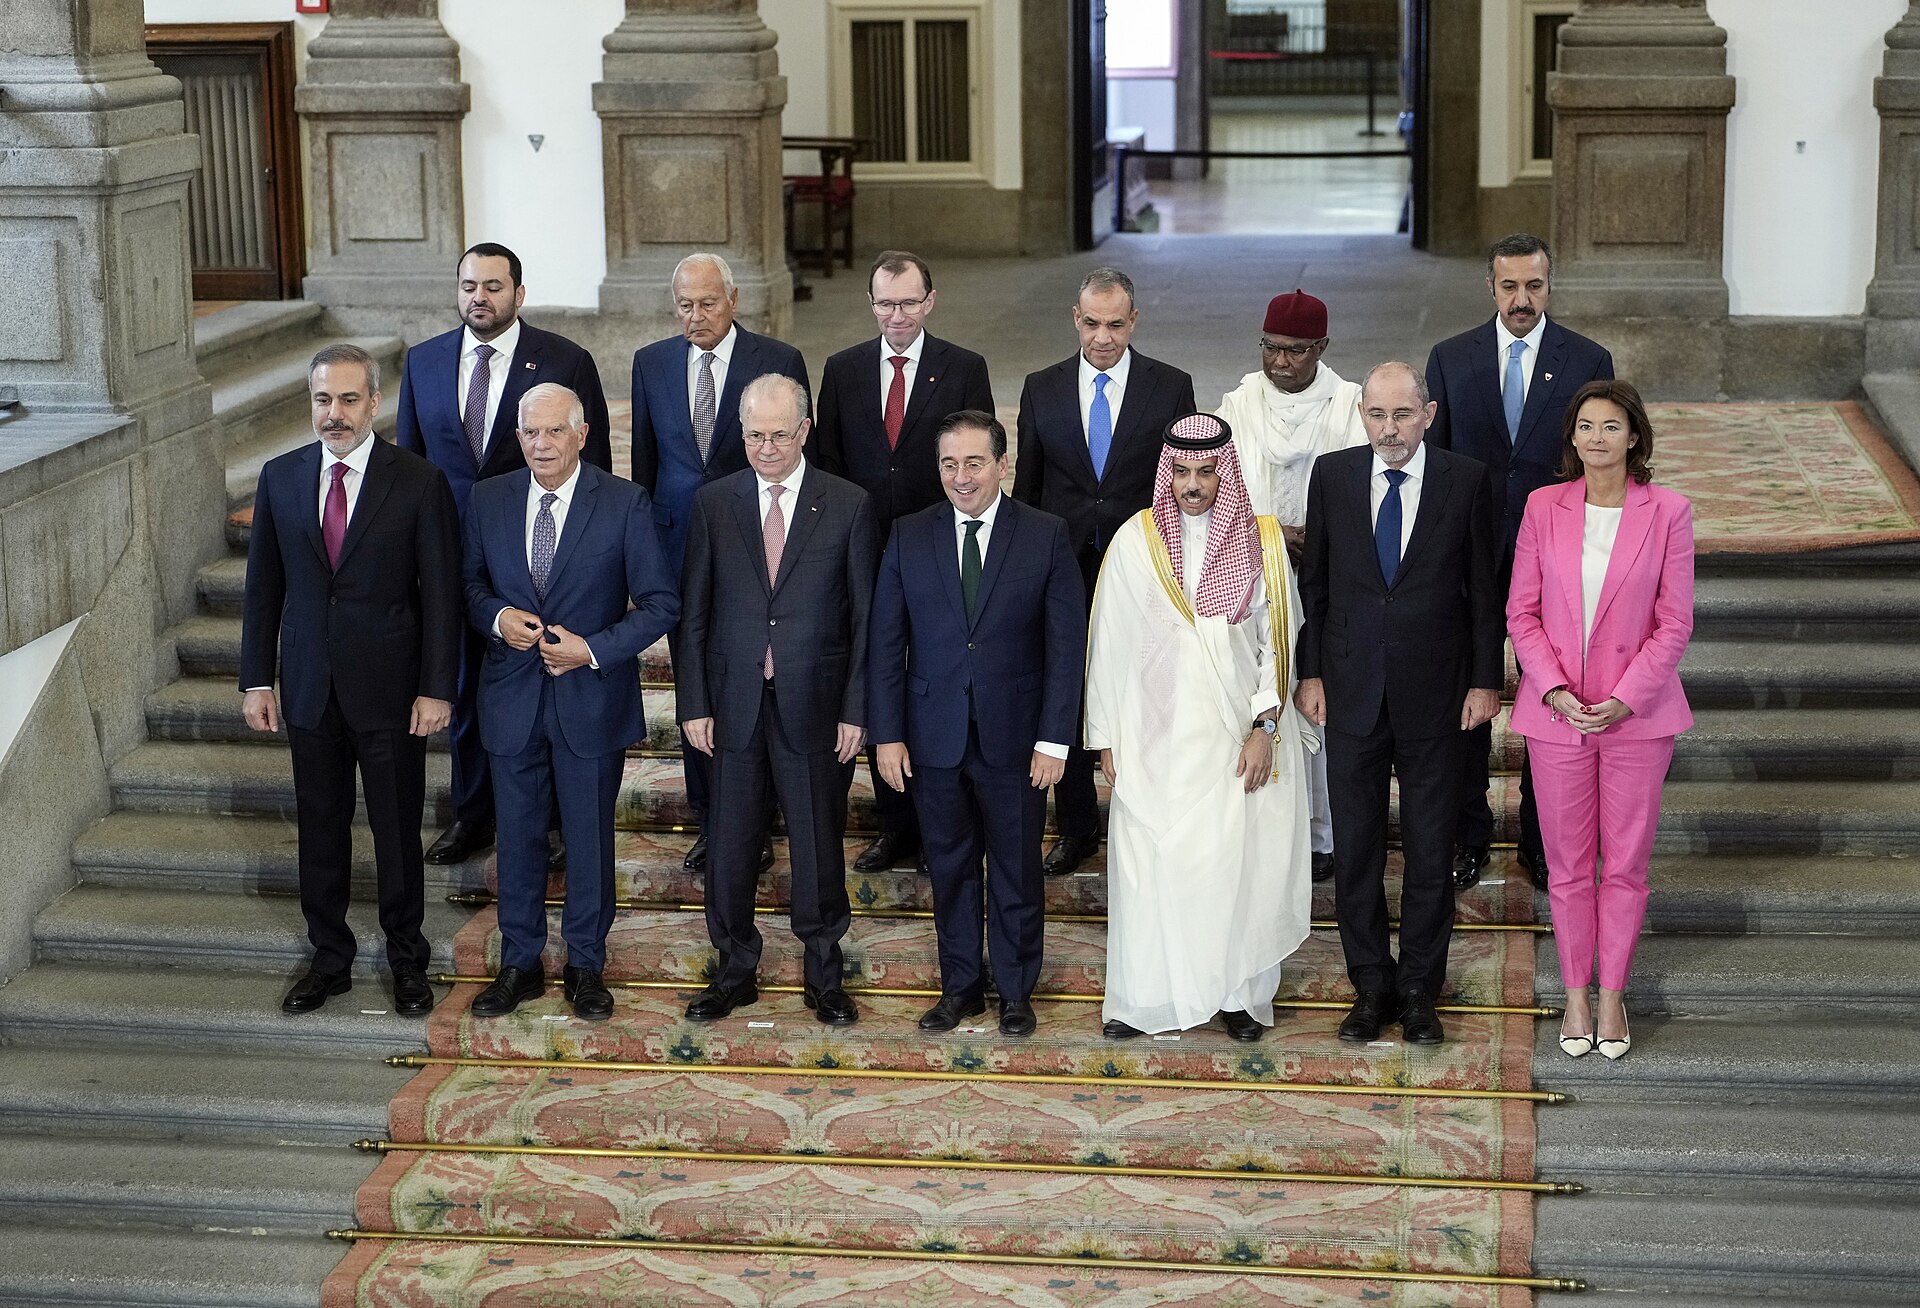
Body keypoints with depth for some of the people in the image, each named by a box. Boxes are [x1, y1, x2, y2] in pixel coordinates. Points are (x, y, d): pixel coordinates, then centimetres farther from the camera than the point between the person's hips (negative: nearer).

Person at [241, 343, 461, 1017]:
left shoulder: (420, 482, -7)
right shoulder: (280, 478, 3)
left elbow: (442, 592, -6)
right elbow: (263, 587, 8)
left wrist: (436, 688, -10)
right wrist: (256, 680, 4)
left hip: (390, 688, -3)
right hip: (309, 687, 3)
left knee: (397, 829, 7)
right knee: (320, 829, 12)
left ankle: (407, 960, 23)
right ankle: (329, 958, 26)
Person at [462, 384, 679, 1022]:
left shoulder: (626, 504, -9)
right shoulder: (489, 500, 1)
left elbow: (660, 603, -7)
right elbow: (471, 583, 12)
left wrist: (594, 650, -18)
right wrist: (498, 617, -11)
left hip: (592, 699, -2)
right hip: (512, 698, 3)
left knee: (590, 836, 9)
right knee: (518, 834, 12)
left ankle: (586, 965, 25)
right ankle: (520, 964, 26)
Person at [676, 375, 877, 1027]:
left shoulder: (849, 505, -1)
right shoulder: (713, 503, 3)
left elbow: (865, 616, 0)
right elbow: (693, 612, 5)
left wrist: (855, 709, -5)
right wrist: (693, 703, -1)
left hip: (815, 706, -1)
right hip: (735, 705, 2)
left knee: (819, 846, 8)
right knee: (730, 846, 8)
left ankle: (824, 974, 23)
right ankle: (735, 970, 24)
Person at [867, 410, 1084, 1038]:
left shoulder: (1046, 536, -4)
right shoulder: (908, 537, 1)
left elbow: (1067, 644, -5)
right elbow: (885, 644, 3)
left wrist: (1054, 739, -9)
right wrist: (886, 734, -3)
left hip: (1015, 738, -2)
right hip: (935, 738, 2)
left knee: (1017, 869, 10)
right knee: (949, 867, 12)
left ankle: (1015, 991, 25)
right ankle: (960, 985, 27)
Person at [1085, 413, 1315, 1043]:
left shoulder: (1261, 541, 1)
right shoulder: (1136, 541, 0)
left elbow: (1279, 639, 2)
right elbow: (1109, 643, 4)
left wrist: (1266, 726, -8)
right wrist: (1107, 737, 3)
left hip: (1239, 736, 0)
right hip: (1155, 736, 0)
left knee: (1240, 860, 3)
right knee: (1149, 860, 0)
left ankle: (1239, 993, 17)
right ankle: (1143, 997, 12)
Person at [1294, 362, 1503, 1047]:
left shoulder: (1466, 480, -4)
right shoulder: (1332, 476, 1)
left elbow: (1483, 587, 1)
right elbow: (1313, 580, 6)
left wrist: (1485, 680, -2)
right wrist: (1309, 672, 3)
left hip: (1434, 692, -1)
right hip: (1351, 689, 1)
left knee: (1431, 849, 6)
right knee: (1355, 846, 7)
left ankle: (1419, 990, 18)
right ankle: (1370, 985, 20)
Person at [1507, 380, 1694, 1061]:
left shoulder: (1667, 512, -5)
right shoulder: (1544, 507, 0)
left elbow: (1674, 623, -4)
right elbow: (1522, 611, 2)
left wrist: (1625, 698, -13)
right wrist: (1553, 689, -10)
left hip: (1636, 713, -1)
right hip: (1557, 712, 1)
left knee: (1626, 862, 7)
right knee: (1567, 864, 9)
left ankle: (1612, 995, 20)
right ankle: (1575, 996, 21)